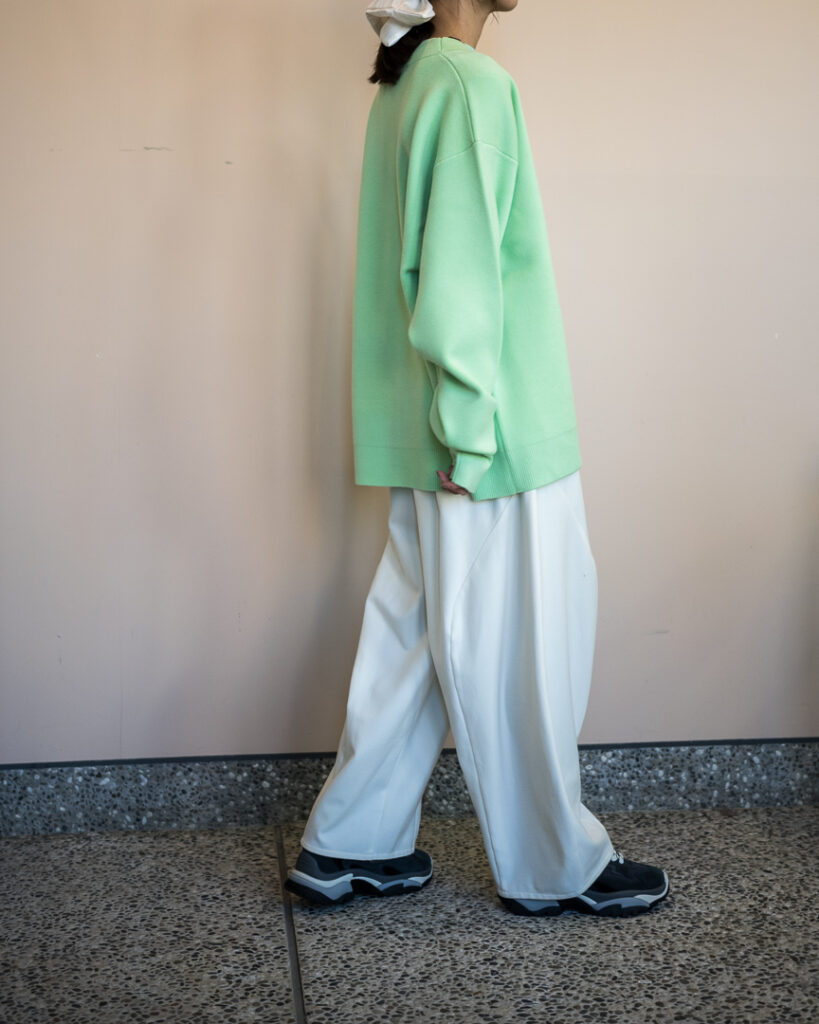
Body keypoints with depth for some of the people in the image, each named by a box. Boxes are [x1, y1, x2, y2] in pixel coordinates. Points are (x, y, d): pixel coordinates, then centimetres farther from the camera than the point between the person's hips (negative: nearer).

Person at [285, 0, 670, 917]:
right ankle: (553, 868, 18)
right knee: (515, 647, 2)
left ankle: (346, 848, 22)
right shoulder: (471, 84, -13)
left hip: (425, 437, 9)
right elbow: (459, 277, -20)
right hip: (500, 437, -9)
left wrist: (450, 430, 19)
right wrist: (472, 432, -18)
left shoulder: (405, 84, 16)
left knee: (415, 634, 14)